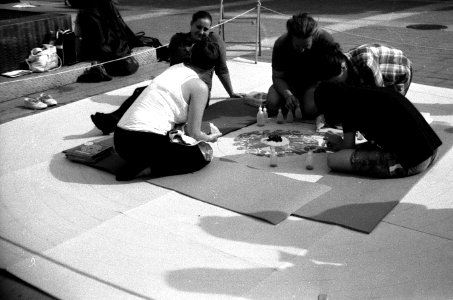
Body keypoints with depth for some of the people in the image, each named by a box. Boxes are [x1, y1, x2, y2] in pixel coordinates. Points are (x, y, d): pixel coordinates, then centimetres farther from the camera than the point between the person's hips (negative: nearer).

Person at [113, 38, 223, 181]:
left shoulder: (174, 68, 18)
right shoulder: (199, 87, -4)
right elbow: (193, 133, -3)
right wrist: (210, 138, 19)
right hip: (145, 142, -8)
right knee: (204, 152, 8)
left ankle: (139, 164, 8)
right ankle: (147, 169, -8)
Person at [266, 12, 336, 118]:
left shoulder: (326, 40, -26)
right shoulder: (281, 45, -22)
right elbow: (277, 77, -14)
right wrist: (288, 95, -33)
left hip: (315, 81, -1)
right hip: (290, 81, 2)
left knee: (311, 109, -31)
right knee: (272, 104, -25)